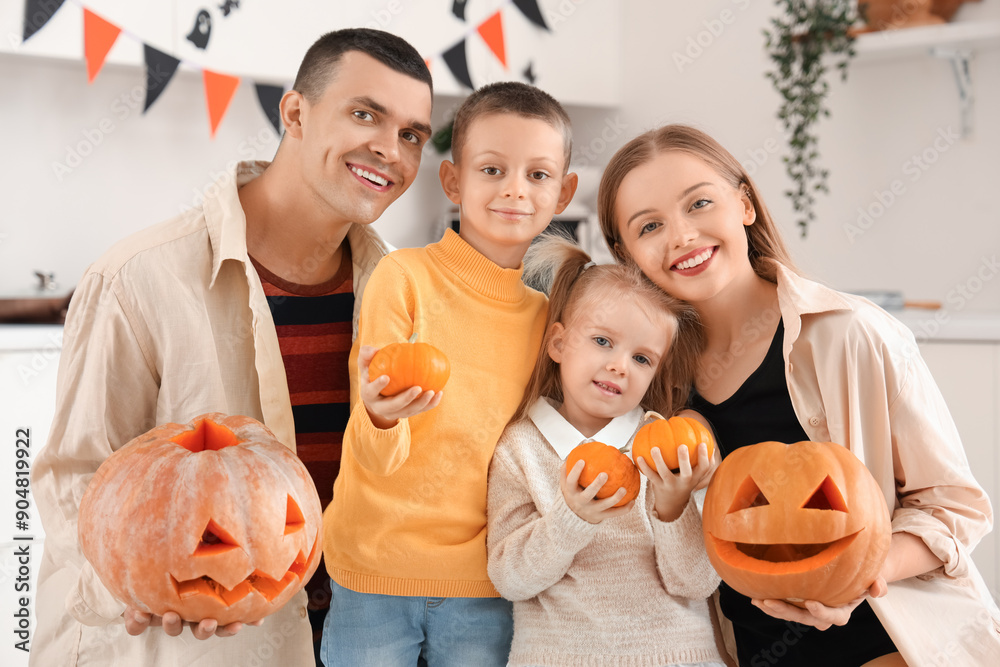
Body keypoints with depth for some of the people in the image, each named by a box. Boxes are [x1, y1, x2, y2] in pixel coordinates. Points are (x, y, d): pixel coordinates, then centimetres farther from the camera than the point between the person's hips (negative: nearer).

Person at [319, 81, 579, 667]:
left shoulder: (545, 316, 4)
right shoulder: (404, 277, -10)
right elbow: (377, 460, -12)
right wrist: (382, 416, -32)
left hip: (481, 584, 3)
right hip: (375, 573, -3)